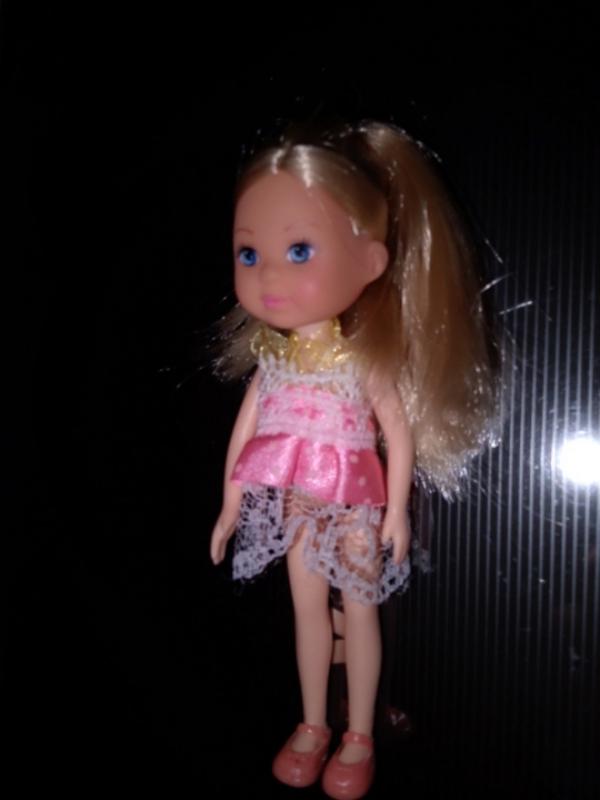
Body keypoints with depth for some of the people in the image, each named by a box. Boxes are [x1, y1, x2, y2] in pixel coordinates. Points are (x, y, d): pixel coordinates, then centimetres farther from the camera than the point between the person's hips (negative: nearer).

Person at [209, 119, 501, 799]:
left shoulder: (365, 359, -17)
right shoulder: (271, 355, -4)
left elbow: (399, 433, -12)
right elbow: (246, 427, 3)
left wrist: (396, 511, -10)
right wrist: (230, 503, 7)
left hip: (352, 506, -4)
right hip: (296, 506, 4)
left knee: (358, 612, 12)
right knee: (308, 611, 17)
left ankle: (359, 737, 30)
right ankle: (312, 727, 36)